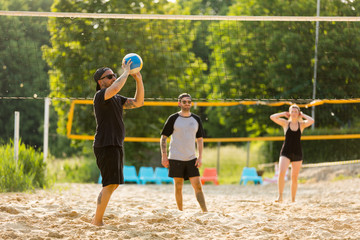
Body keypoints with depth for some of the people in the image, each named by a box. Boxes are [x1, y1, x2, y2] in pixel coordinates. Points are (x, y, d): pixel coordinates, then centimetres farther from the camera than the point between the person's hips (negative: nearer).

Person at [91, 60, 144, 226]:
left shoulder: (117, 99, 20)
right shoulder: (100, 96, -8)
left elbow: (138, 102, 18)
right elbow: (115, 88, -29)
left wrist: (139, 80, 9)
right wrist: (126, 72, -16)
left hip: (116, 145, 10)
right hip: (105, 145, -10)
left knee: (113, 184, 12)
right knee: (110, 184, -15)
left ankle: (97, 217, 19)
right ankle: (98, 221, -13)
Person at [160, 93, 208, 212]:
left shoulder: (196, 119, 9)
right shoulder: (173, 119, -1)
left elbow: (200, 139, 13)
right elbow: (163, 138, 2)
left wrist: (200, 157, 3)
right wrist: (164, 156, -6)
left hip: (191, 158, 2)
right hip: (175, 158, -2)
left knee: (198, 186, -5)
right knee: (178, 187, 2)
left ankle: (205, 212, -6)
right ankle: (180, 212, 12)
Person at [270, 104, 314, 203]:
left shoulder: (301, 124, 5)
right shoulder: (285, 123, 4)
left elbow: (311, 121, -14)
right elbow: (272, 117, -8)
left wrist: (302, 115, 0)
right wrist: (284, 114, 0)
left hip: (297, 153, 1)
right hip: (286, 152, -1)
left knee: (294, 178, 5)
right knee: (281, 172, -22)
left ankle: (293, 200, 14)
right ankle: (280, 196, -17)